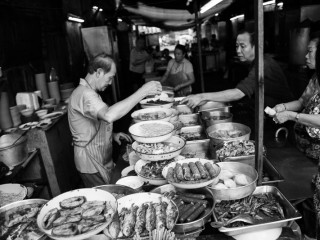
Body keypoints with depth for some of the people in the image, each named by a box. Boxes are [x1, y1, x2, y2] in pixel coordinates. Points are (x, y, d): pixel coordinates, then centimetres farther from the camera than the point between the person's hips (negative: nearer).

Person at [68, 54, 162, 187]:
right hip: (91, 163, -9)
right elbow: (109, 115, -44)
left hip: (101, 160, 9)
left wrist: (112, 135, 4)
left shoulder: (88, 92, 11)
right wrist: (143, 91, -40)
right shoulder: (84, 94, -24)